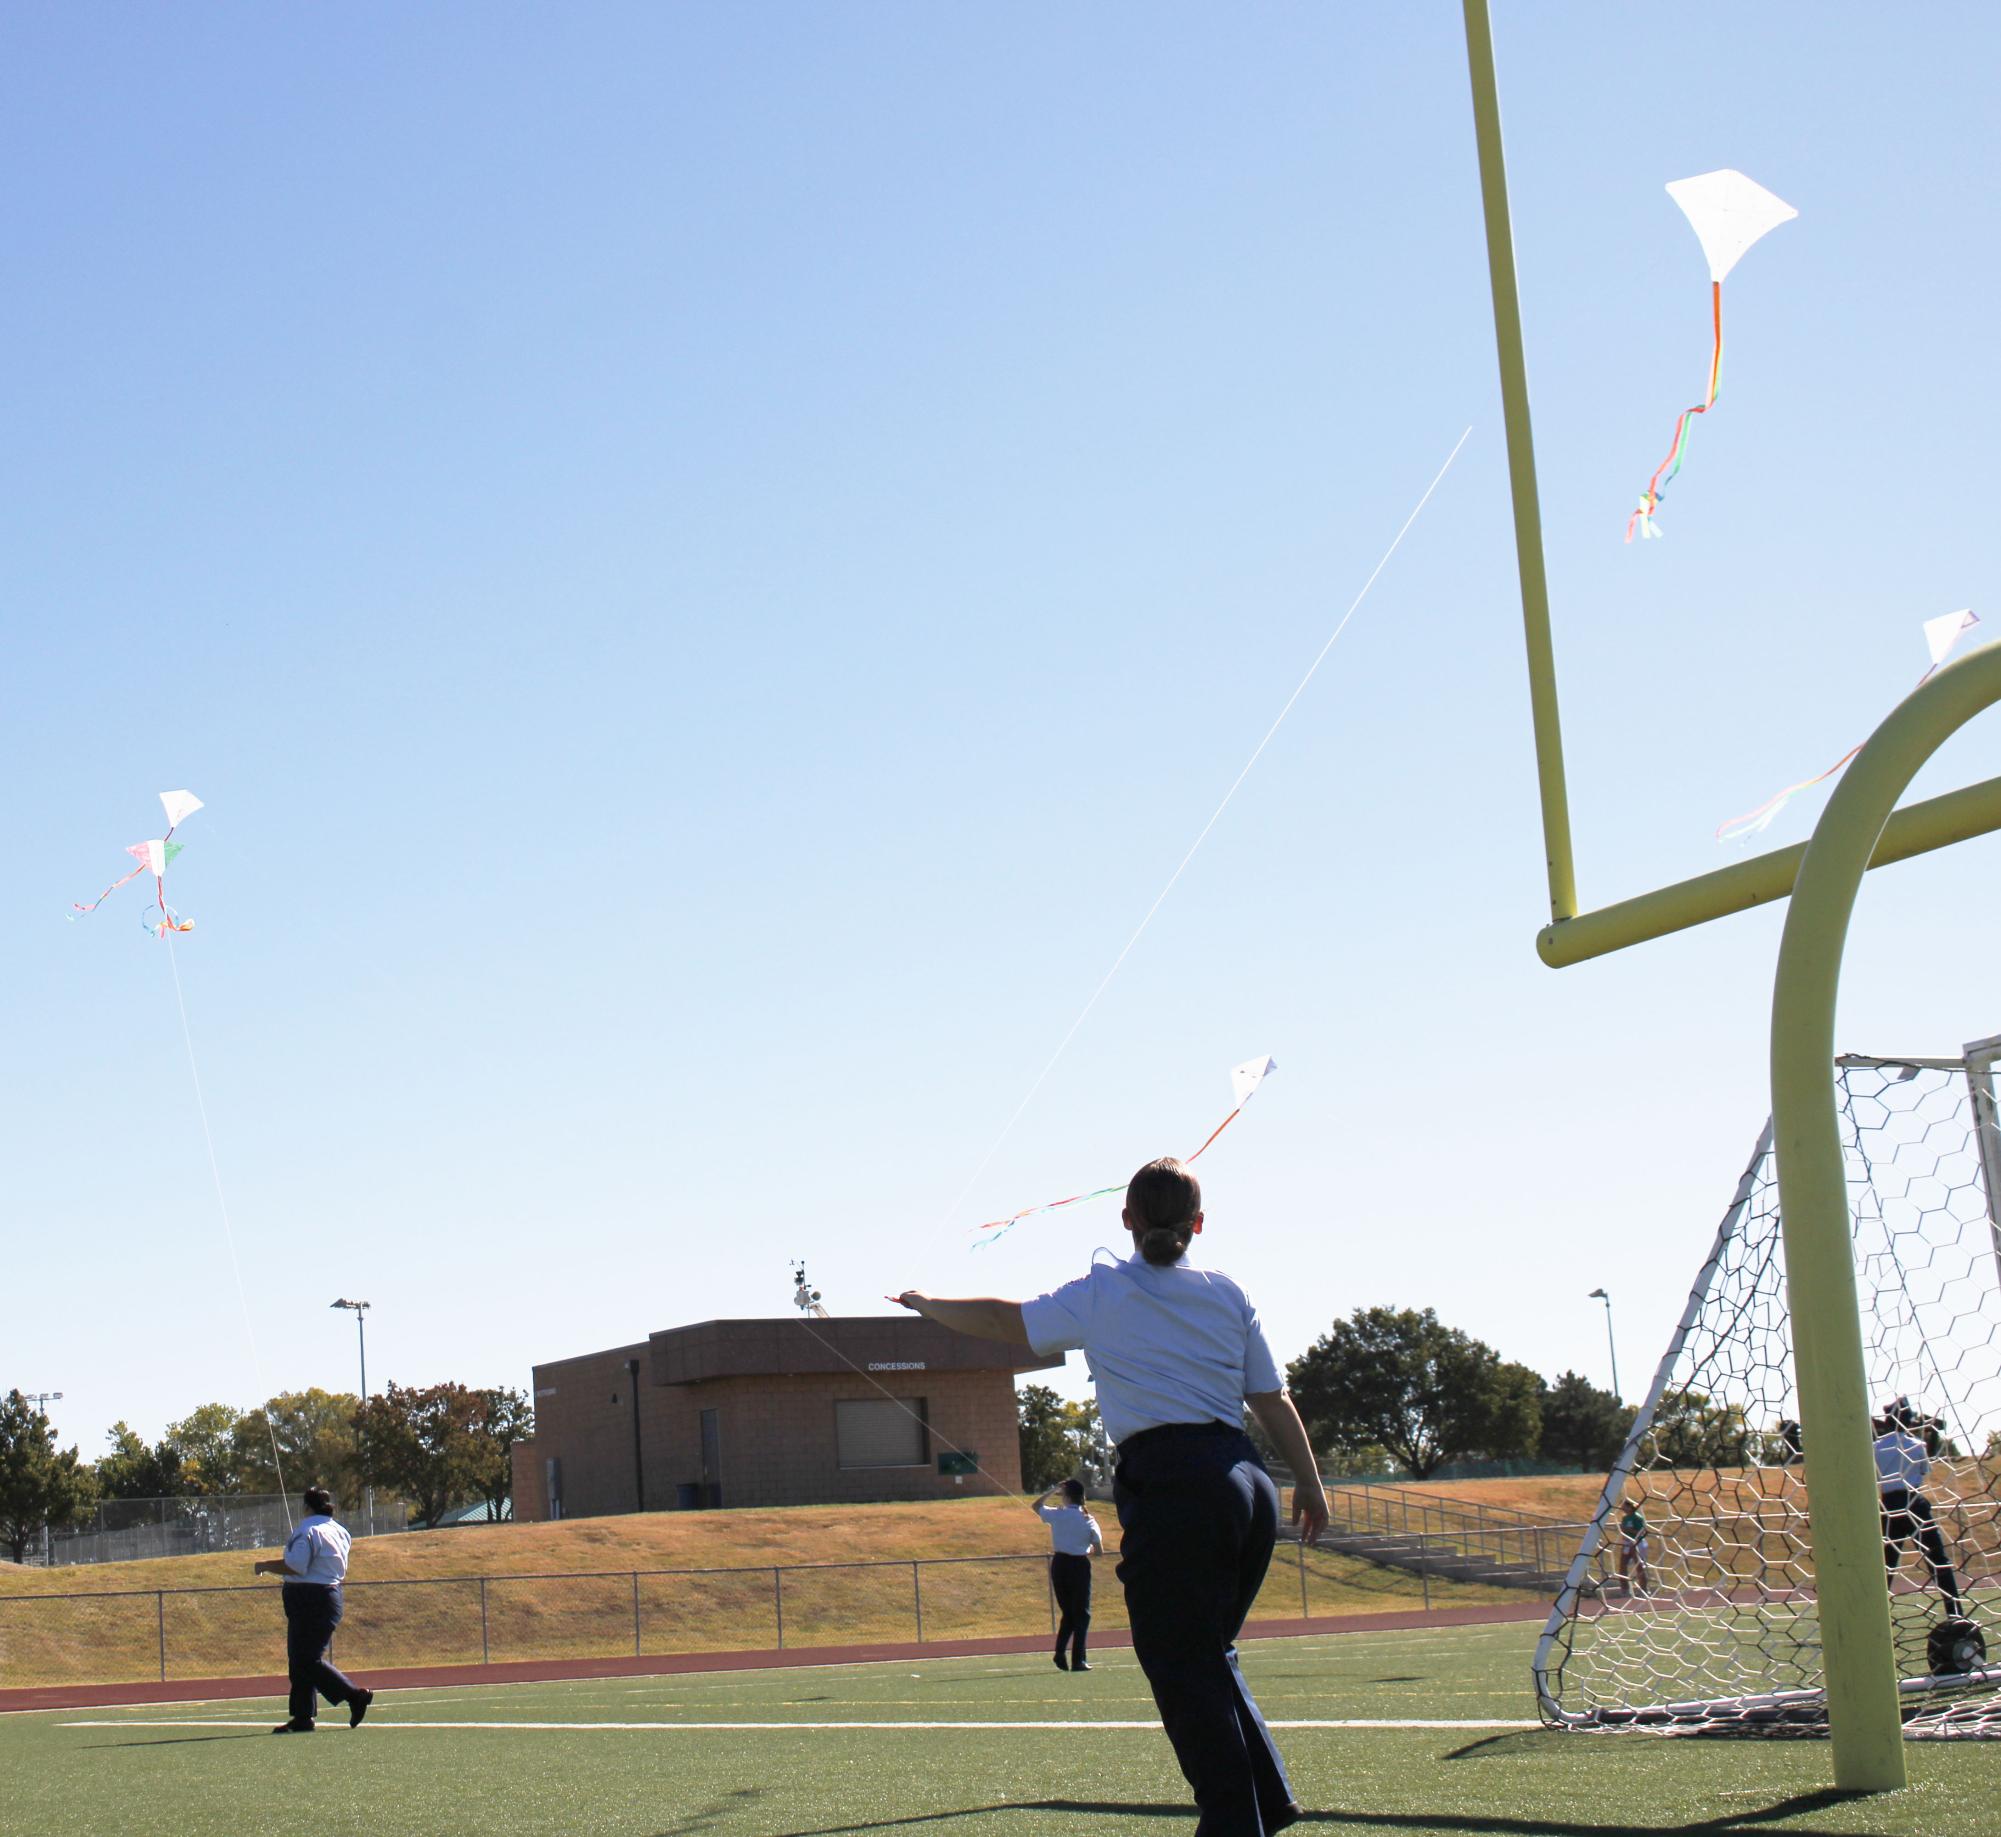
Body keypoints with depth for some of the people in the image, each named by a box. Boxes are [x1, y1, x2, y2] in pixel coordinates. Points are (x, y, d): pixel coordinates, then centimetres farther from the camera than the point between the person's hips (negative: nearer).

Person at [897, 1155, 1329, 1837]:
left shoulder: (1103, 1293, 1)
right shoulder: (1227, 1293, 11)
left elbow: (1004, 1321, 11)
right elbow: (1273, 1400, 12)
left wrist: (929, 1305, 27)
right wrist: (1310, 1482, 20)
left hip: (1172, 1487, -6)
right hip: (1249, 1484, 6)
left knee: (1185, 1673, 1)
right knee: (1208, 1656, 20)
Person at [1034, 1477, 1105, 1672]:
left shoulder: (1056, 1515, -4)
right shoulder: (1088, 1520, -6)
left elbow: (1037, 1506, 18)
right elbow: (1099, 1551, -4)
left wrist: (1053, 1490, 18)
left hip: (1059, 1564, 2)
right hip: (1080, 1566, -2)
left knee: (1068, 1612, 17)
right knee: (1082, 1614, 6)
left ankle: (1060, 1651, 1)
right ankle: (1078, 1660, 0)